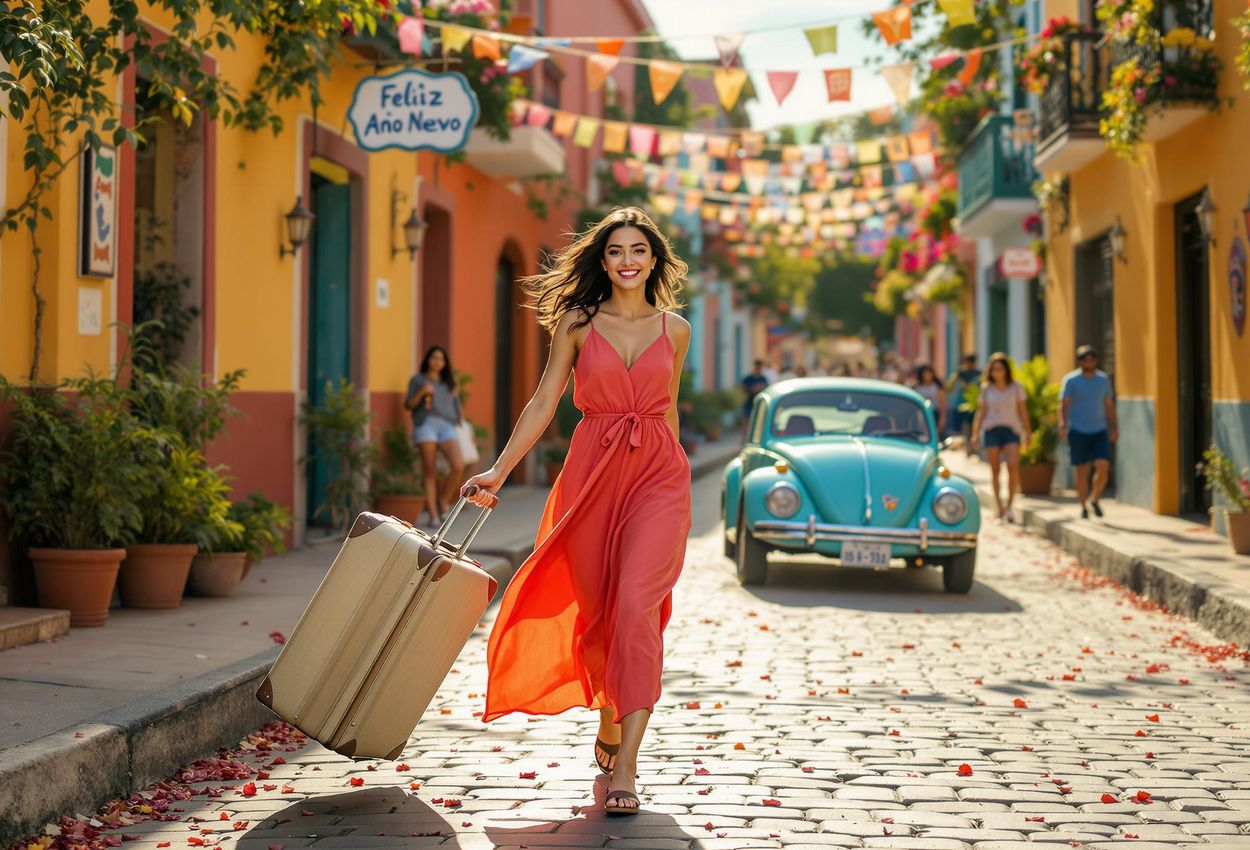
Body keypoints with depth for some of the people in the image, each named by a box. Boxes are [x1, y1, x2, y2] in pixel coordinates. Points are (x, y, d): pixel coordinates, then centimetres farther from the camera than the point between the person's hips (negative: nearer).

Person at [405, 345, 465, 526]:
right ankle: (433, 515, -5)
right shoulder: (417, 379, 16)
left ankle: (442, 501, 0)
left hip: (447, 426, 3)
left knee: (458, 466, -19)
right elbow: (408, 405, 8)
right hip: (426, 424, -3)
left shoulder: (448, 383, 27)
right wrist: (422, 392, -7)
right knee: (430, 473, -8)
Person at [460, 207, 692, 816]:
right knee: (594, 609, 6)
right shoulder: (578, 322, 5)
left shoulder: (675, 329, 9)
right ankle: (610, 717, 35)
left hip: (658, 474, -1)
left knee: (637, 603, -17)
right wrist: (499, 470, -6)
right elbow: (543, 402, 3)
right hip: (591, 473, 1)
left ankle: (625, 768, -17)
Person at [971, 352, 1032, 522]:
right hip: (991, 430, 1)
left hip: (1011, 429, -1)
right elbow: (981, 411, 12)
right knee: (994, 470, 0)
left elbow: (1023, 411, 7)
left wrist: (1027, 432, 2)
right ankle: (999, 506, 9)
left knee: (1013, 466, -18)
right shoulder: (986, 388, 9)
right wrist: (975, 433, 6)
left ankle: (1009, 506, -11)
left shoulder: (1016, 387, 6)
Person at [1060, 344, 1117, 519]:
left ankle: (1095, 499, 10)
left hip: (1099, 431, 2)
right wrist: (1063, 424, -25)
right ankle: (1083, 507, 13)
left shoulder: (1103, 379, 8)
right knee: (1081, 471, 1)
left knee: (1103, 466, -12)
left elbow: (1109, 405, 16)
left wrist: (1114, 428, 14)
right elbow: (1064, 404, -9)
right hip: (1078, 431, -2)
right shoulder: (1071, 380, -3)